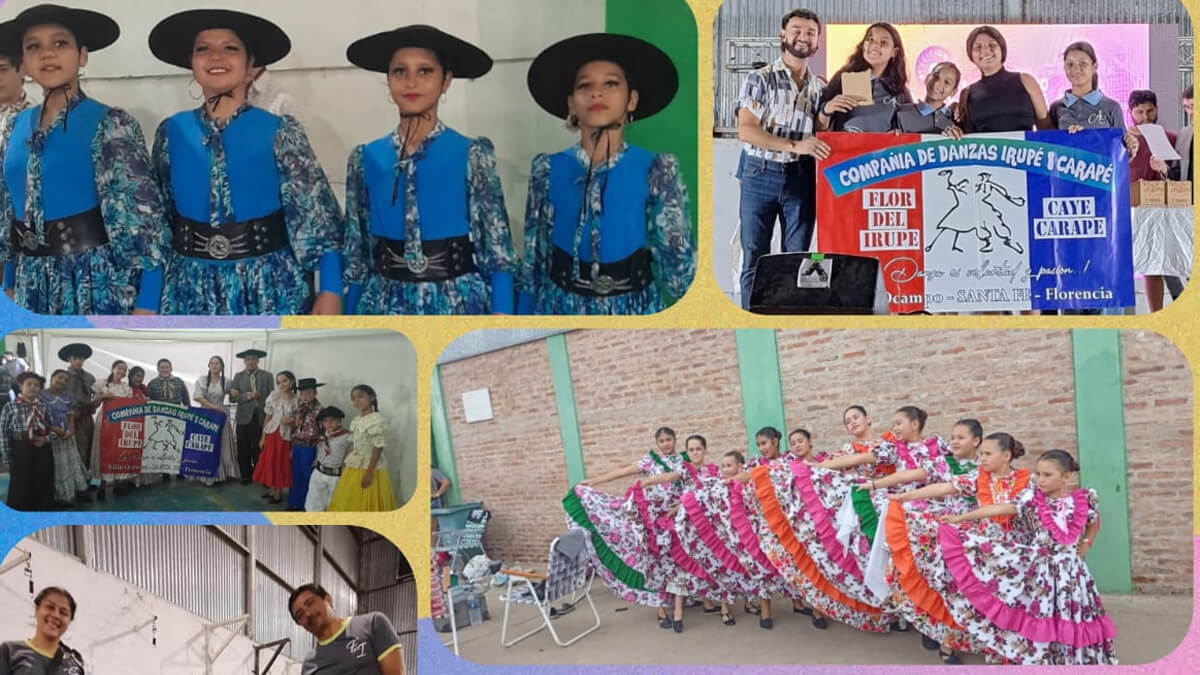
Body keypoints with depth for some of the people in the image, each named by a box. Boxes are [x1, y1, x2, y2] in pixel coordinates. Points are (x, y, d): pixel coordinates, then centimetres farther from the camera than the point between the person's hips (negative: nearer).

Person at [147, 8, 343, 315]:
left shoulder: (279, 132, -2)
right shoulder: (172, 133, 6)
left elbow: (316, 213, -5)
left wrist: (330, 289, -14)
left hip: (268, 287, -2)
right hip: (192, 290, 2)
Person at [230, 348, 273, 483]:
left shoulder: (267, 376, 5)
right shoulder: (238, 377, 8)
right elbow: (232, 397, -2)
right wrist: (249, 396, -15)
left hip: (261, 418, -1)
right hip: (244, 418, 1)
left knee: (259, 449, -2)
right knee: (243, 450, 4)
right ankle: (246, 475, 16)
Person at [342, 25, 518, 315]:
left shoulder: (472, 156, -5)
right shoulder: (366, 159, 3)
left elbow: (497, 253, -6)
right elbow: (355, 255, 8)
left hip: (456, 305, -2)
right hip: (385, 307, 3)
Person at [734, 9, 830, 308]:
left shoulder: (821, 88, 12)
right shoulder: (759, 79, -1)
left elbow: (822, 135, 14)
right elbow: (746, 130, -12)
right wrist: (794, 145, -21)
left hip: (801, 177, 3)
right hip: (760, 174, -3)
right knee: (755, 258, 0)